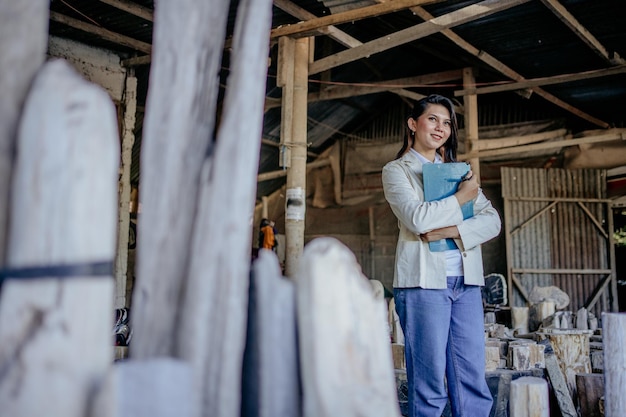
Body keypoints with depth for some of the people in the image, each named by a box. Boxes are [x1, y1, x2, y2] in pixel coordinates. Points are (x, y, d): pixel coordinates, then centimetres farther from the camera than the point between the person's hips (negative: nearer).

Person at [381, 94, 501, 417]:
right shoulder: (396, 170, 6)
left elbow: (492, 220, 7)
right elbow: (417, 218, -13)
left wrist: (452, 230, -10)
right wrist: (462, 198, -3)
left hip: (466, 281, 5)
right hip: (424, 281, -5)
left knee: (473, 382, 4)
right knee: (429, 384, -2)